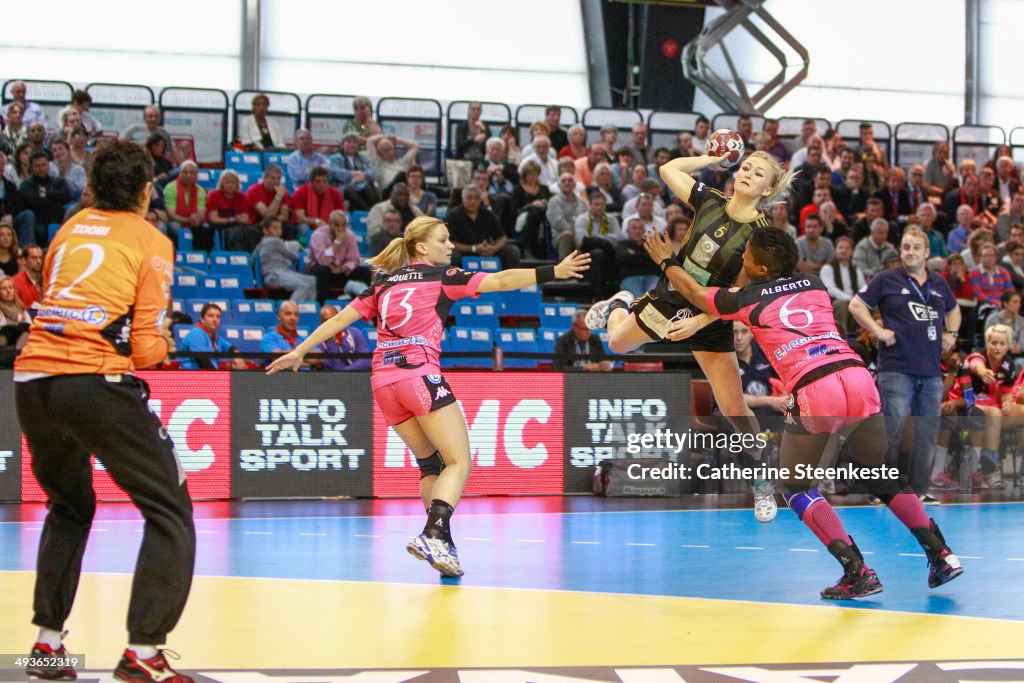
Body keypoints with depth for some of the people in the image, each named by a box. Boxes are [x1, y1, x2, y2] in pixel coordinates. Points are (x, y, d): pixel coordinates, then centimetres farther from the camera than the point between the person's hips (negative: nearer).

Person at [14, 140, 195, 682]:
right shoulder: (149, 242, 4)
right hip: (97, 385, -6)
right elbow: (146, 348, -2)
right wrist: (161, 345, 20)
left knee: (69, 509, 28)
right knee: (170, 511, 4)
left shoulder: (70, 230, 19)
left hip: (32, 380, 6)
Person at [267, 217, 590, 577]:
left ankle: (443, 546, 5)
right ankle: (433, 535, -29)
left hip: (383, 381, 7)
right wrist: (555, 272, -5)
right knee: (459, 463, -8)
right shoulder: (441, 277, 5)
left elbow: (339, 319, 17)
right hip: (420, 374, -7)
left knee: (430, 463, 15)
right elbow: (501, 281, -3)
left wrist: (299, 351, 23)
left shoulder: (384, 284, 20)